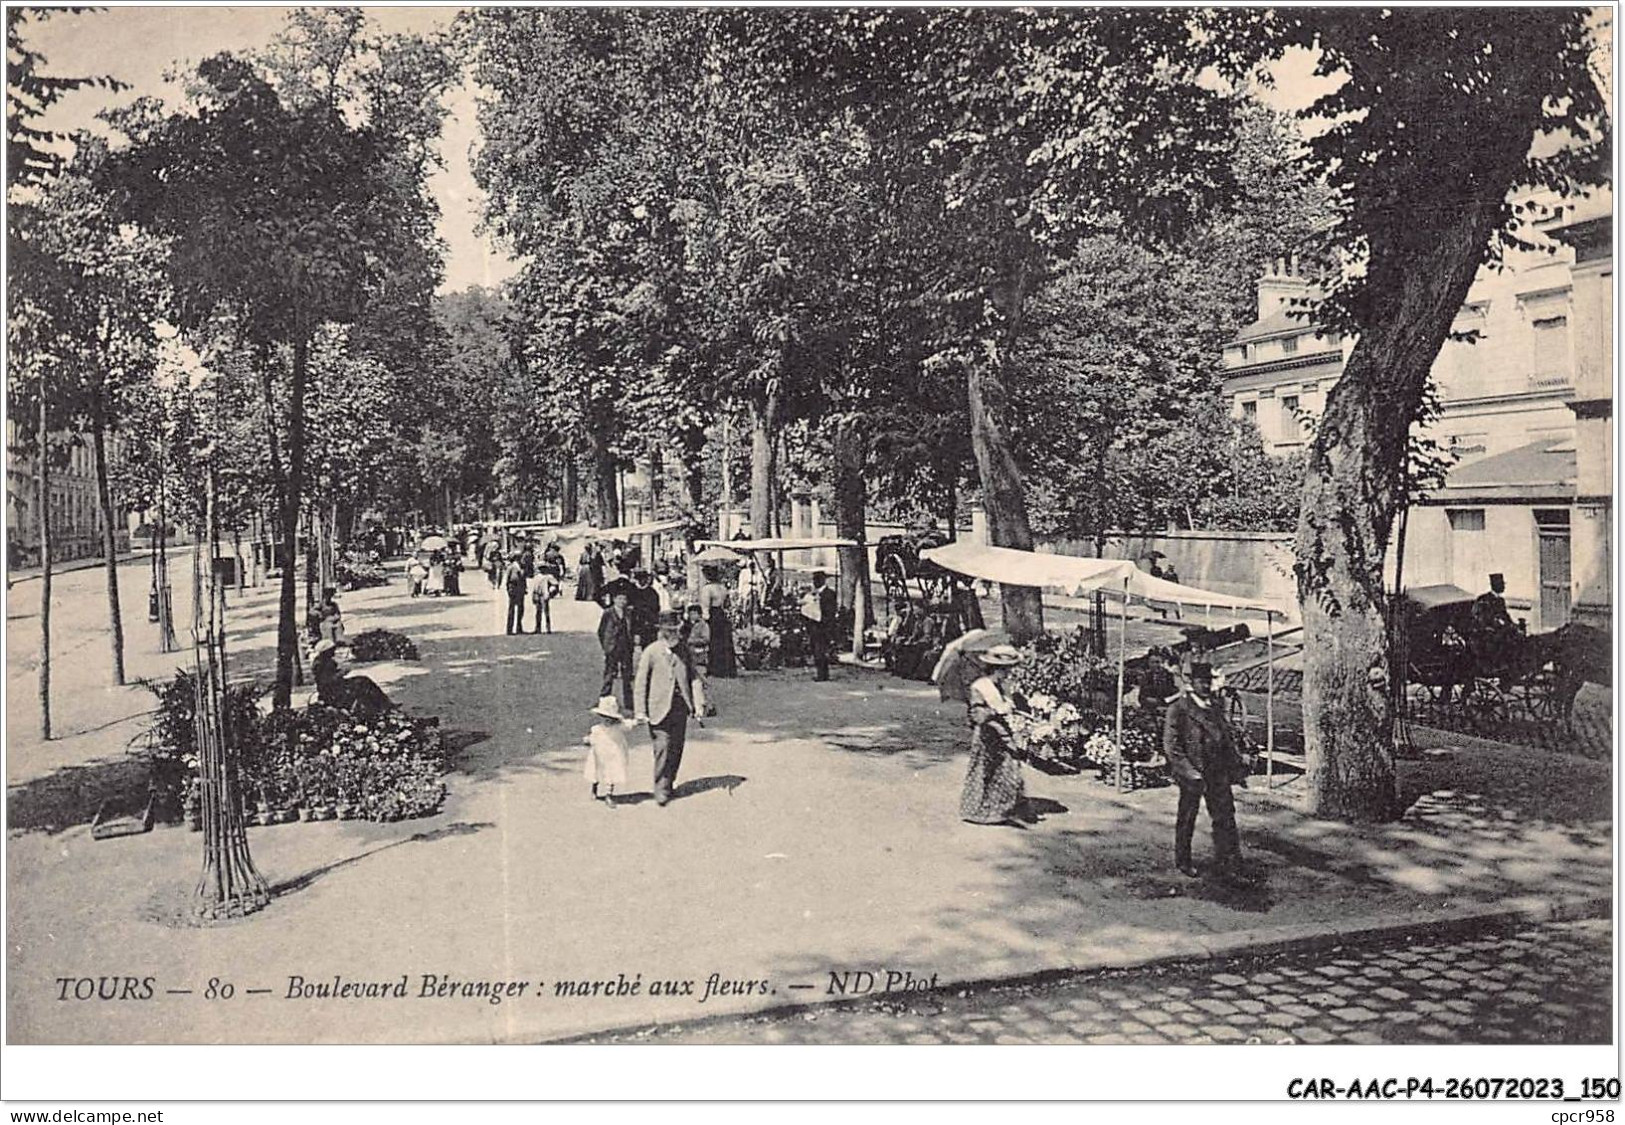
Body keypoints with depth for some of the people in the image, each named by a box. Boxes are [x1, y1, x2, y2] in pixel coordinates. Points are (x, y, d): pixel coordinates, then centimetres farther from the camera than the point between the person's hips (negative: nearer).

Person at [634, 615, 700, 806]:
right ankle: (660, 789, 3)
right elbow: (640, 683, -4)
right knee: (662, 749, -7)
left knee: (677, 749, 8)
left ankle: (668, 784, 23)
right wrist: (640, 711, -9)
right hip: (660, 707, -4)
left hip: (681, 705, 4)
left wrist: (696, 703, 6)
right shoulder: (651, 652, -5)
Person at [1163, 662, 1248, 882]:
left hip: (1218, 773, 5)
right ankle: (1182, 862, 25)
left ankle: (1229, 864, 8)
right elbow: (1170, 745, -11)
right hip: (1192, 772, -5)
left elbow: (1229, 735, 20)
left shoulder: (1216, 707, 12)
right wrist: (1190, 772, -17)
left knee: (1225, 817, 1)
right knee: (1186, 819, 9)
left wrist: (1235, 764, 8)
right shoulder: (1178, 709, -8)